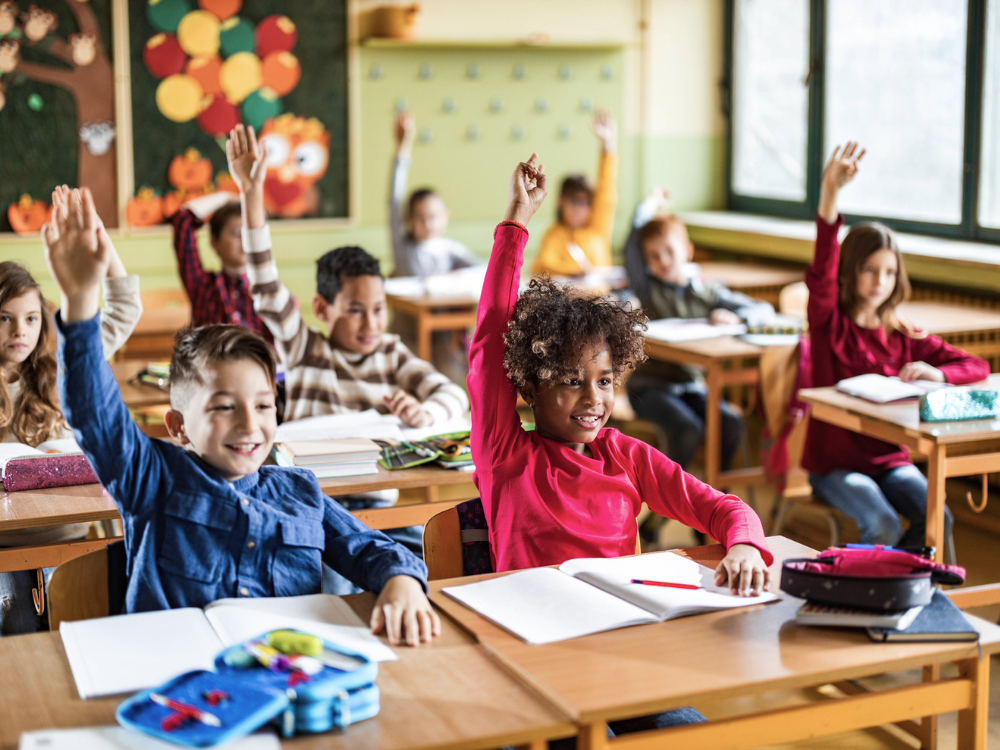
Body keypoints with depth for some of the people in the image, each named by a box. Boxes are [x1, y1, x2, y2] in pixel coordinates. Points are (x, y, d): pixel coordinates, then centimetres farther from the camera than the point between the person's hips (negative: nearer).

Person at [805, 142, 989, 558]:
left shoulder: (906, 338, 5)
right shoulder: (829, 323, -6)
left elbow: (977, 366, 8)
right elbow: (821, 275, -27)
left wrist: (938, 373, -17)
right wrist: (829, 194, -42)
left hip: (890, 459, 4)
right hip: (833, 461, -4)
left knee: (937, 519, -21)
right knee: (883, 527, -28)